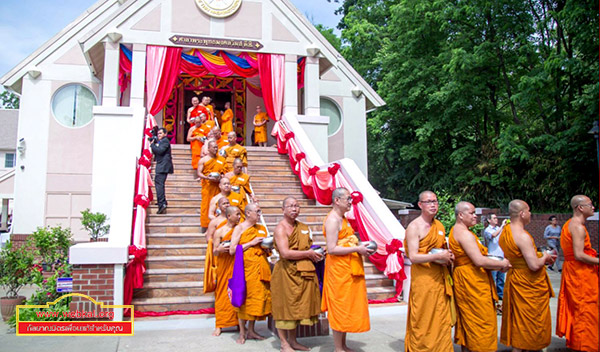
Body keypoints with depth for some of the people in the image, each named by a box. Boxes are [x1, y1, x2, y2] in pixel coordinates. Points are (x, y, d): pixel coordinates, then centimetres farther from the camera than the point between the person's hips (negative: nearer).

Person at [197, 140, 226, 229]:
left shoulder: (222, 159, 13)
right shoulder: (203, 160, 5)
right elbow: (199, 173, 0)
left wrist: (221, 177, -5)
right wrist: (207, 178, -18)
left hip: (218, 185, 2)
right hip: (207, 186, -2)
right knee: (206, 205, -3)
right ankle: (205, 225, 4)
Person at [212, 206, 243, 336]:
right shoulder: (219, 231, -1)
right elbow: (215, 252, -1)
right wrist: (219, 249, -23)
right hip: (224, 265, -2)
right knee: (222, 292, 2)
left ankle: (239, 322, 14)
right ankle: (219, 325, 10)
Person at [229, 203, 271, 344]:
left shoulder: (262, 228, 17)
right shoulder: (239, 228, 0)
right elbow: (232, 250, -9)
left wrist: (267, 248, 3)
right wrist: (251, 243, -12)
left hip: (261, 267, 6)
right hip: (246, 267, -5)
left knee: (259, 296, 5)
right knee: (244, 298, -3)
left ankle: (251, 331, 17)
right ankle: (242, 333, 7)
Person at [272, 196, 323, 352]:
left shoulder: (303, 227, 13)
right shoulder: (280, 228, -11)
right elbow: (285, 253, -22)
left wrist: (316, 252, 6)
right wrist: (308, 254, -14)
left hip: (303, 273, 7)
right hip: (286, 273, -7)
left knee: (297, 306, 14)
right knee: (285, 306, 3)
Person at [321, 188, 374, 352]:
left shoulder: (342, 219, 16)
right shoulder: (332, 220, -15)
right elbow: (331, 249, -22)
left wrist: (361, 246, 9)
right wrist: (357, 249, -19)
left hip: (349, 270, 10)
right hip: (339, 270, -10)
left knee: (348, 308, 14)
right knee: (340, 308, -2)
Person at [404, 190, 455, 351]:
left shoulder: (440, 226, 13)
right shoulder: (414, 227, -9)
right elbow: (413, 257, -17)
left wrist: (448, 256, 3)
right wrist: (438, 256, -19)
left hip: (440, 279, 7)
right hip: (423, 279, -7)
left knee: (442, 320, 9)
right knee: (423, 322, 0)